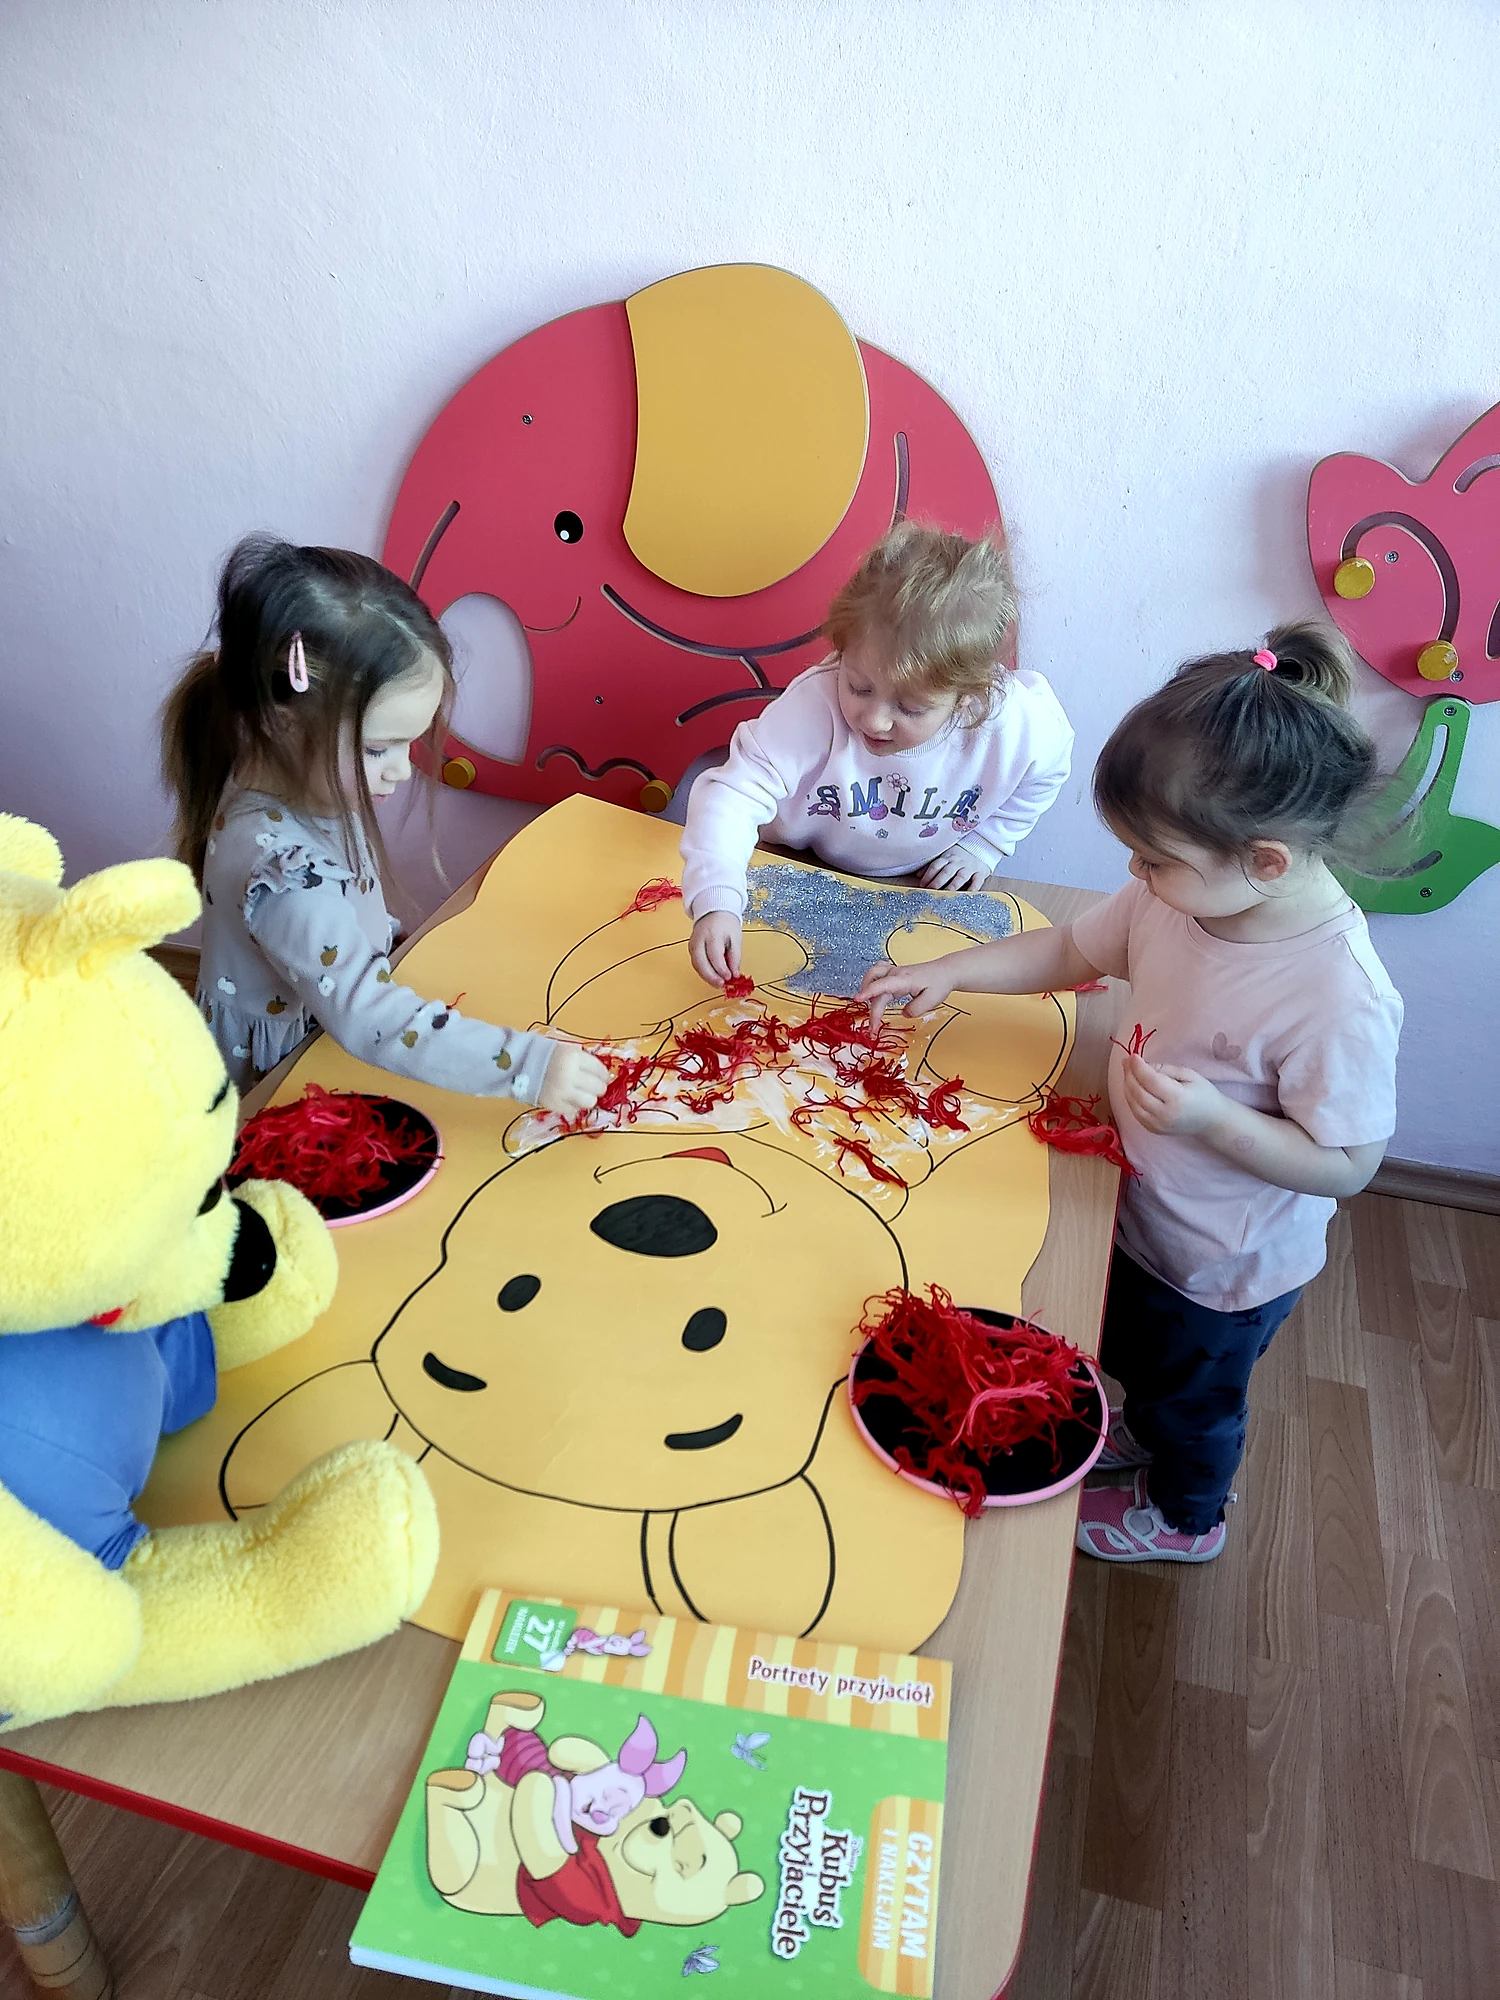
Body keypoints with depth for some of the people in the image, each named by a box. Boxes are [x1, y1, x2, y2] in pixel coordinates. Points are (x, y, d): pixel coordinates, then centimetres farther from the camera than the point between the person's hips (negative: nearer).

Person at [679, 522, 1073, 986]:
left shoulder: (1018, 725, -31)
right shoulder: (815, 705, -41)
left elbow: (1045, 772, -6)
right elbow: (735, 792, -42)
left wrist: (983, 846, -8)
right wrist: (716, 901, -56)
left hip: (924, 883, 2)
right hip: (804, 866, -2)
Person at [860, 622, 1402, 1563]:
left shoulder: (1338, 997, -38)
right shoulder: (1185, 895, -18)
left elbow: (1347, 1163, -28)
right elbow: (1072, 950, -2)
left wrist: (1210, 1120, -40)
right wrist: (950, 971, -11)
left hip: (1225, 1270, -6)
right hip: (1142, 1212, 6)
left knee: (1192, 1393, 25)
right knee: (1130, 1351, 33)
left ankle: (1187, 1515, 57)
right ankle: (1143, 1431, 66)